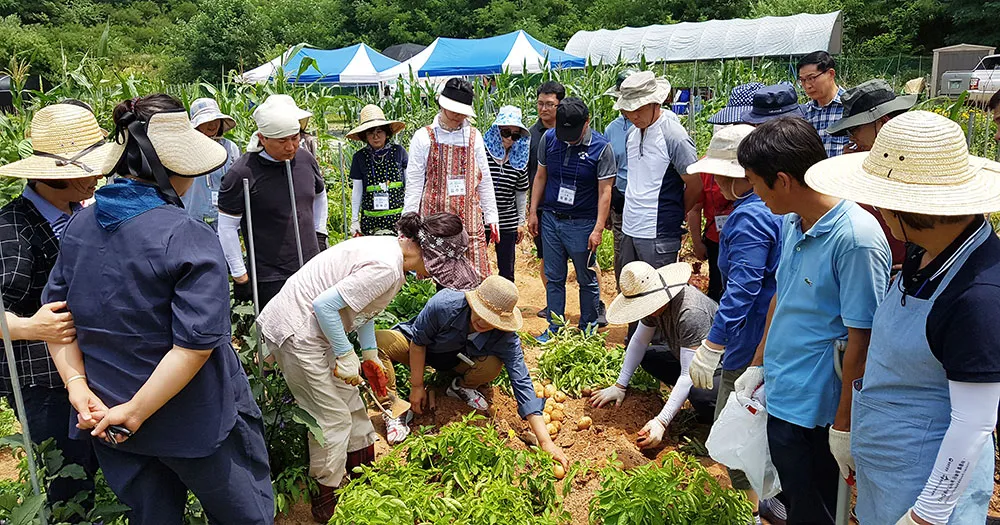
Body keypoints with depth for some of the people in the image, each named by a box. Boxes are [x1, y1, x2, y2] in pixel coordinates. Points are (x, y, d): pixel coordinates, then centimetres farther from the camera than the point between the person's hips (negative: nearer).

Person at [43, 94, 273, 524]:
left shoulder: (78, 225, -1)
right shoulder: (189, 238, -23)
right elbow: (195, 344, -28)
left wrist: (77, 383, -1)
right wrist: (133, 414, -20)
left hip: (105, 419, 7)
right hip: (191, 423, -6)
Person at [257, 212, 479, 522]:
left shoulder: (391, 249, 2)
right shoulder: (386, 268, -28)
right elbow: (324, 304, -29)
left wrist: (370, 354, 12)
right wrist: (346, 355, -18)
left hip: (313, 328, 10)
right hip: (296, 333, -10)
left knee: (350, 402, 18)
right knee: (333, 418, 1)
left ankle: (364, 471, 36)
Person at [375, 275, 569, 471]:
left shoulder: (506, 339, -30)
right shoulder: (444, 304, -37)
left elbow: (522, 383, -31)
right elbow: (418, 340, -20)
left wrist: (545, 442, -36)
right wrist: (417, 386, -17)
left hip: (456, 359, 1)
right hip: (418, 351, -1)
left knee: (492, 366, -31)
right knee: (379, 340, -32)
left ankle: (461, 387, 3)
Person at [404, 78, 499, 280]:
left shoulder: (473, 137, 9)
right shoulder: (424, 137, 1)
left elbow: (484, 180, 13)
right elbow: (413, 182, 1)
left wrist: (491, 217, 12)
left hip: (469, 217, 2)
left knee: (475, 278, -1)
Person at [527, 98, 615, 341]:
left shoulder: (601, 148, -10)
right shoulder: (548, 138, 1)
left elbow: (604, 191, -9)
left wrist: (598, 229, -14)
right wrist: (533, 212, 9)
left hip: (582, 224, -3)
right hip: (550, 219, 3)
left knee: (587, 280, 7)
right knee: (554, 278, 10)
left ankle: (588, 329, 23)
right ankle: (554, 328, 21)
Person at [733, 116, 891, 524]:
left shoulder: (856, 239, -24)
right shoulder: (791, 223, 1)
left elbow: (861, 339, -21)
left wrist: (844, 423, -16)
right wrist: (759, 364, 14)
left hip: (814, 411, -7)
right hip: (779, 395, 7)